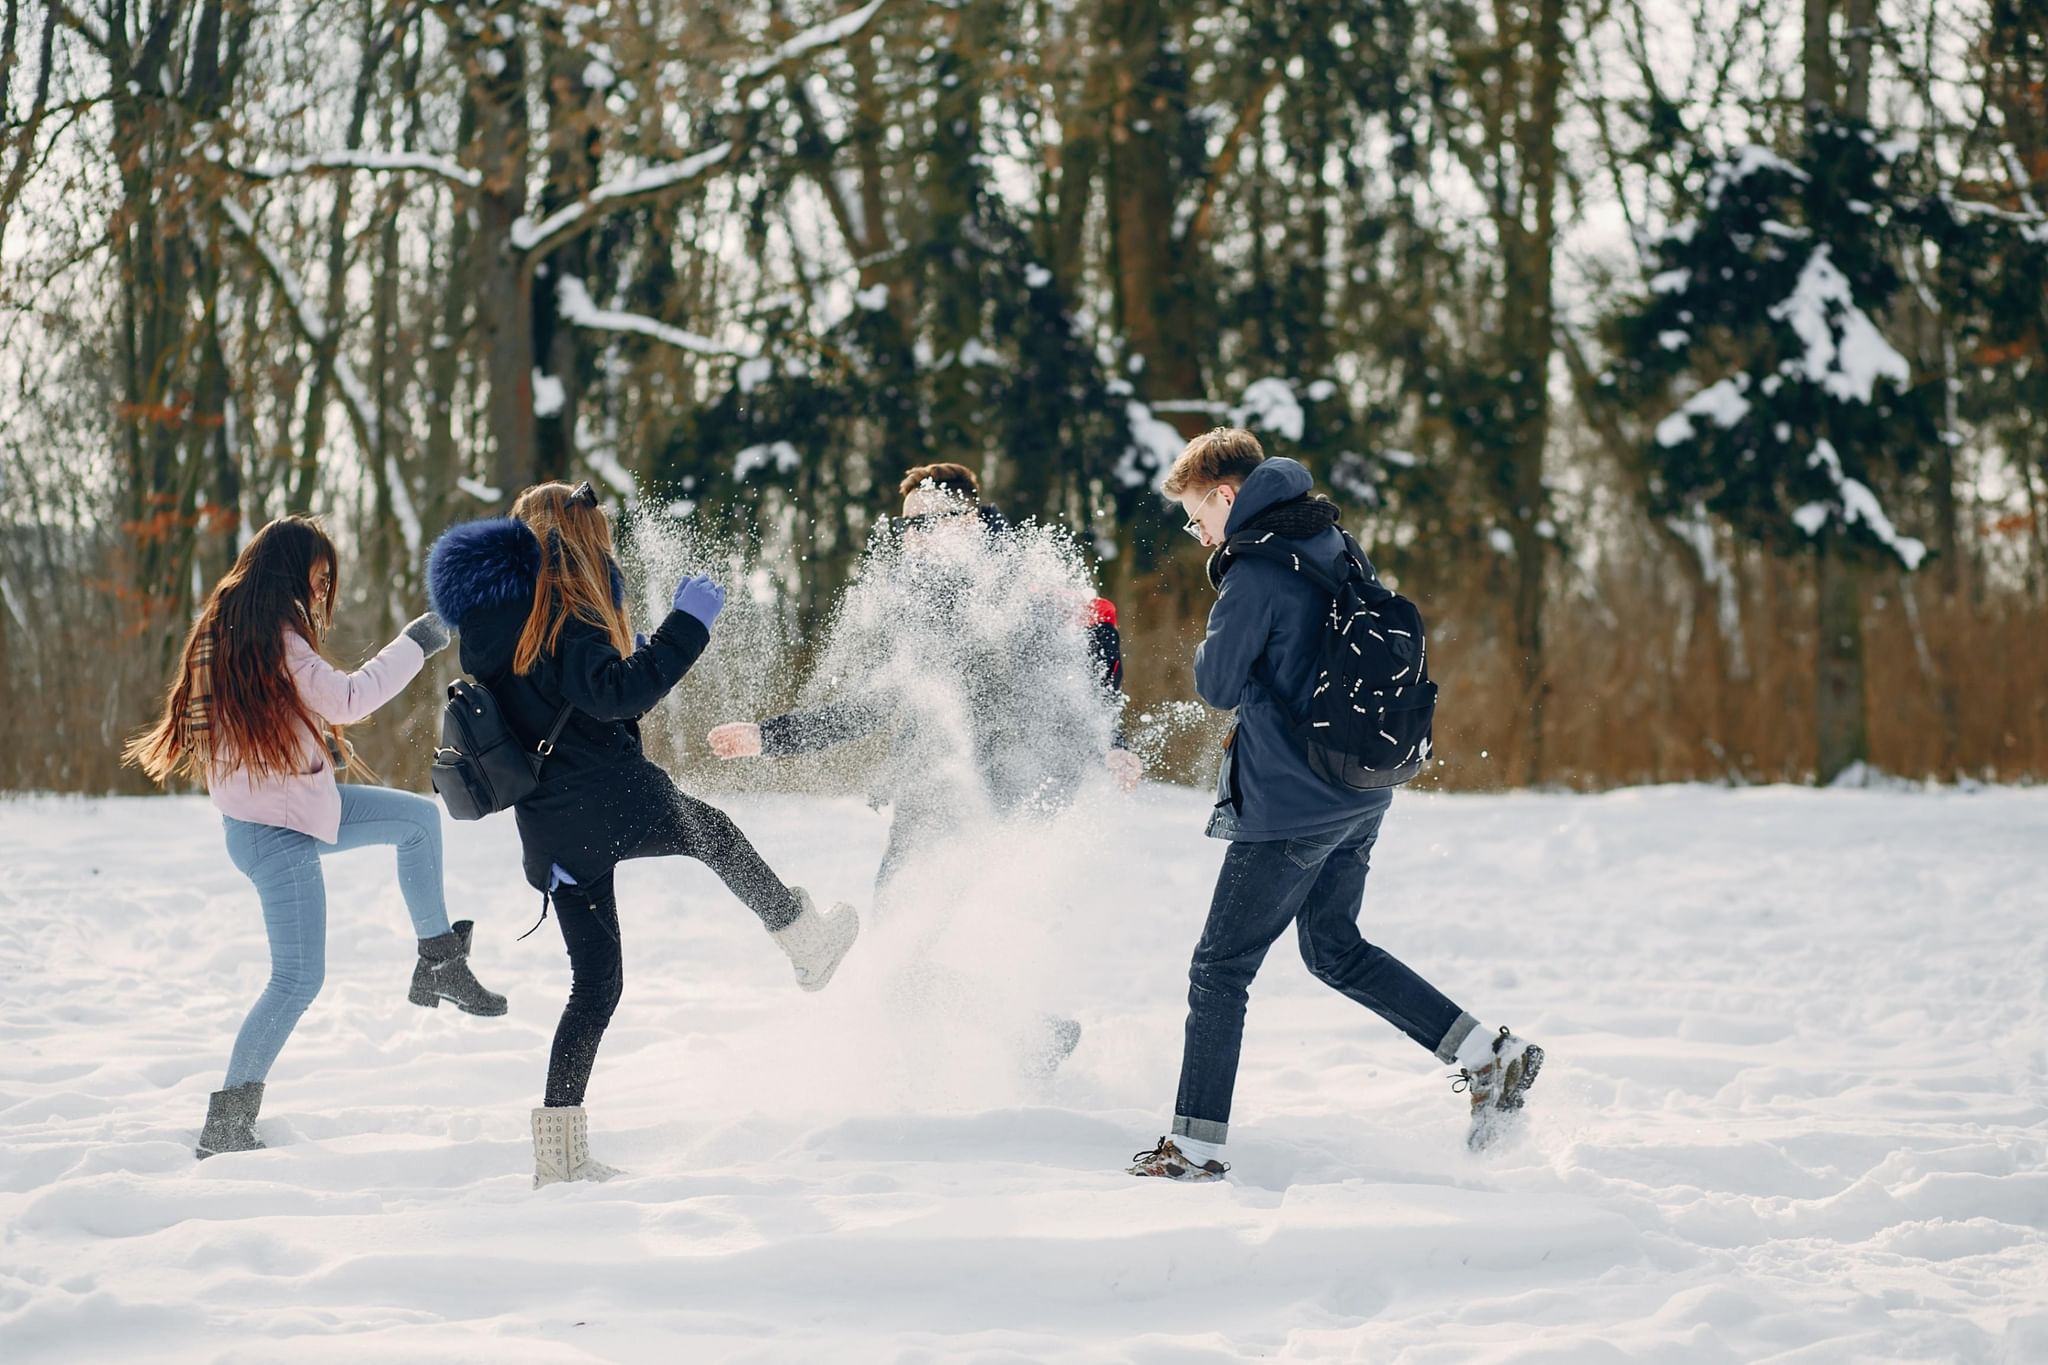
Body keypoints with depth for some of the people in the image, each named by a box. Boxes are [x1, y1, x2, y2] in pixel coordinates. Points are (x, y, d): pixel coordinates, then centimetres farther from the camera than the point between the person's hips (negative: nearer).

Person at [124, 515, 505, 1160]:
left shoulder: (223, 628, 7)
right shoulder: (275, 639, -22)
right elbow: (348, 698, -16)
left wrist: (318, 750, 15)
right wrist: (416, 642, -7)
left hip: (291, 805, 10)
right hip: (276, 829, -10)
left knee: (419, 817, 19)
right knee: (298, 979, -8)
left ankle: (439, 963, 24)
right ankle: (226, 1126, -4)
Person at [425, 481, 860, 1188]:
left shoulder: (492, 618, 14)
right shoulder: (559, 614, -13)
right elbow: (614, 692, -26)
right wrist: (686, 624, -22)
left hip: (548, 831, 8)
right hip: (611, 801, -8)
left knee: (594, 985, 11)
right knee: (713, 831, 24)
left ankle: (559, 1152, 6)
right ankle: (809, 941, 38)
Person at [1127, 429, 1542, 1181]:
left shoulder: (1256, 573, -18)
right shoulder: (1334, 549, 9)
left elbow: (1219, 684, -11)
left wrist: (1215, 640, 6)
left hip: (1290, 807, -9)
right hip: (1361, 796, 9)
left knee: (1219, 967, 1)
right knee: (1335, 950, 22)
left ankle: (1197, 1142, 2)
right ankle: (1490, 1055, 15)